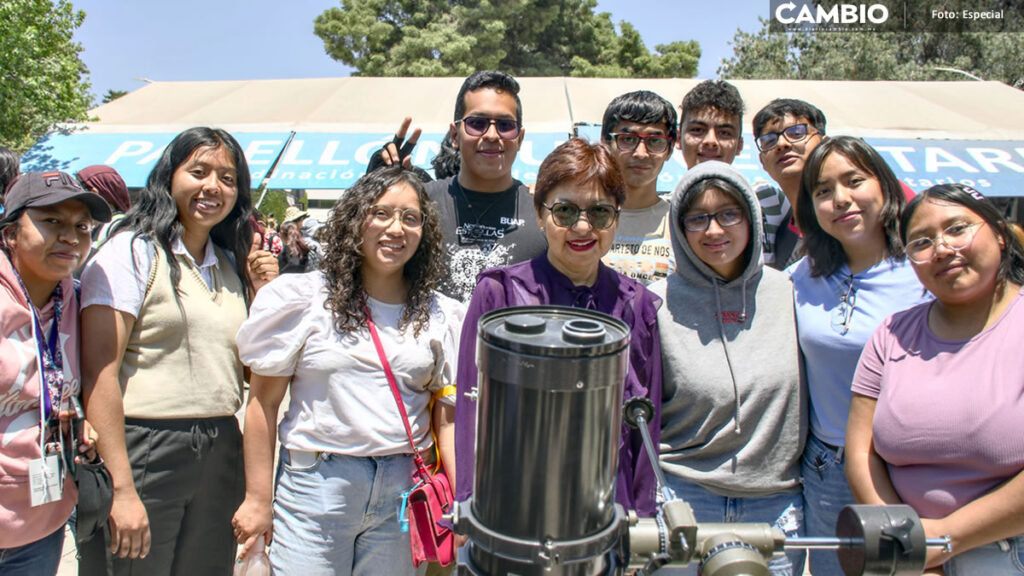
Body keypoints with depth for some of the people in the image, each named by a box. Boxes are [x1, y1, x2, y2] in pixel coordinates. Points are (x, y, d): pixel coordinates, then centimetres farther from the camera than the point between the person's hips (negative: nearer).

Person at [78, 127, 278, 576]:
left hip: (220, 455, 6)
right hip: (144, 451, -6)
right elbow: (99, 374, -13)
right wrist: (121, 489, -18)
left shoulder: (232, 265, 12)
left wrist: (264, 294, 1)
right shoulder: (134, 250, -6)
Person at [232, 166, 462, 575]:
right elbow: (264, 401, -1)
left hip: (403, 490, 2)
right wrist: (258, 499, -2)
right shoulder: (305, 299, -2)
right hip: (316, 484, -2)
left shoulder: (439, 316, 5)